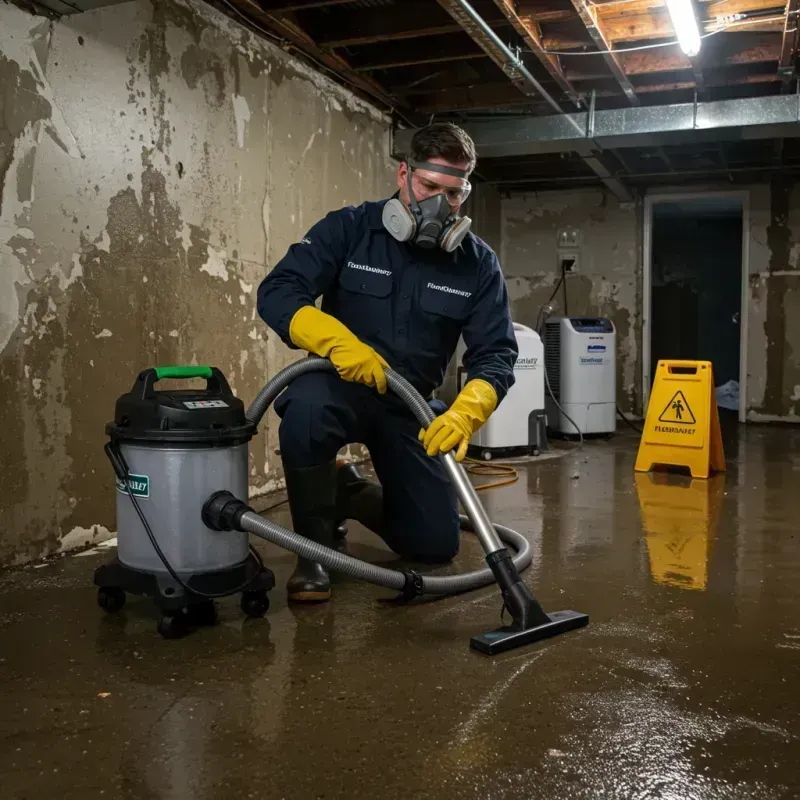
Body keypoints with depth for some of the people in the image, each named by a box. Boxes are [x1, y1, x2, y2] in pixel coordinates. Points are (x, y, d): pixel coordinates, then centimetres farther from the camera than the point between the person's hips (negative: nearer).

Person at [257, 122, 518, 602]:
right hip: (340, 386, -2)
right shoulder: (349, 229, -10)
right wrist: (339, 342, -36)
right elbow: (276, 293, -18)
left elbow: (496, 355, -11)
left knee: (437, 544, -2)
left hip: (411, 406, 3)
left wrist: (465, 413, -33)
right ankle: (316, 545, -14)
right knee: (306, 407, -40)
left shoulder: (478, 263, -6)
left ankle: (353, 496, 30)